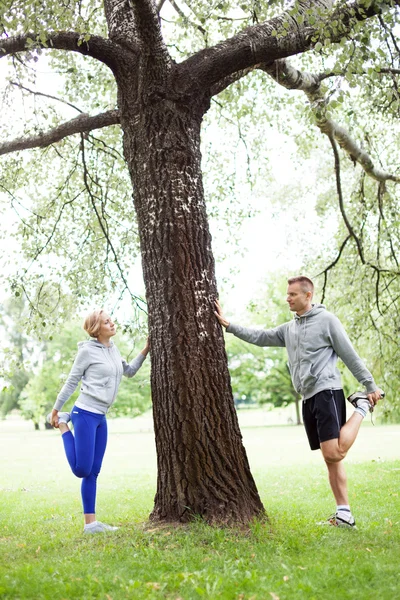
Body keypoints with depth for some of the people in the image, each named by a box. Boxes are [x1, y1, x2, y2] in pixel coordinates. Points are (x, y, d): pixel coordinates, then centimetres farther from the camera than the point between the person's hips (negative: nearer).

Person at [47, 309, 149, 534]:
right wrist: (55, 410, 0)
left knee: (93, 472, 8)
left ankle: (91, 522, 12)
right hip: (85, 414, -7)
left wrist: (145, 351, 13)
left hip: (101, 417, 7)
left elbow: (129, 371, 23)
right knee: (82, 469, -6)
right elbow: (71, 383, -5)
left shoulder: (113, 348, 12)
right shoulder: (87, 351, -10)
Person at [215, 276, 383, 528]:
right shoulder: (288, 329, 17)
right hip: (308, 398, 7)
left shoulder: (326, 320, -3)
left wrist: (371, 386, -2)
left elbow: (350, 355, -3)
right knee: (330, 459, 5)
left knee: (334, 453, -18)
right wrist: (228, 325, 11)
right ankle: (344, 513, 8)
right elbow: (259, 337, 18)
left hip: (327, 392, -7)